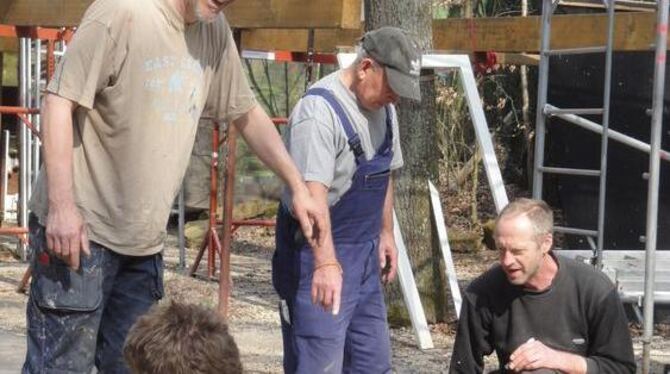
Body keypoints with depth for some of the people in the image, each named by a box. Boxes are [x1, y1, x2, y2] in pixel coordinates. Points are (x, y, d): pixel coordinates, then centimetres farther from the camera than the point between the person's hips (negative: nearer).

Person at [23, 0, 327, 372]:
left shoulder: (215, 31, 6)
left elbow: (247, 113, 20)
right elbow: (59, 101, -17)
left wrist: (298, 187, 15)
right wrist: (63, 206, -22)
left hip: (145, 240, 7)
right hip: (78, 228, -7)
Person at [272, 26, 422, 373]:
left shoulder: (383, 109, 8)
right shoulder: (319, 110, -21)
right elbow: (313, 192, -31)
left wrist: (385, 233, 23)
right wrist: (325, 263, -40)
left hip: (364, 253, 9)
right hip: (318, 254, -9)